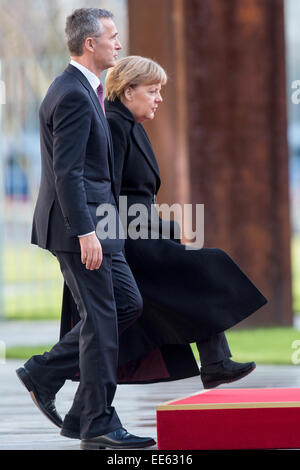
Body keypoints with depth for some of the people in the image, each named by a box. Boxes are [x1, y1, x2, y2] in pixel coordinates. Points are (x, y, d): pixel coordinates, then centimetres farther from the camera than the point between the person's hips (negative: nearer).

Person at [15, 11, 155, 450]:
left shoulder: (83, 89, 15)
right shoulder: (73, 96, -18)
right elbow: (67, 172, -22)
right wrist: (86, 233, -25)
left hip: (95, 220, 10)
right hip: (79, 221, -10)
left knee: (128, 303, 13)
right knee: (100, 320, -5)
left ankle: (43, 373, 18)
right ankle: (99, 425, 1)